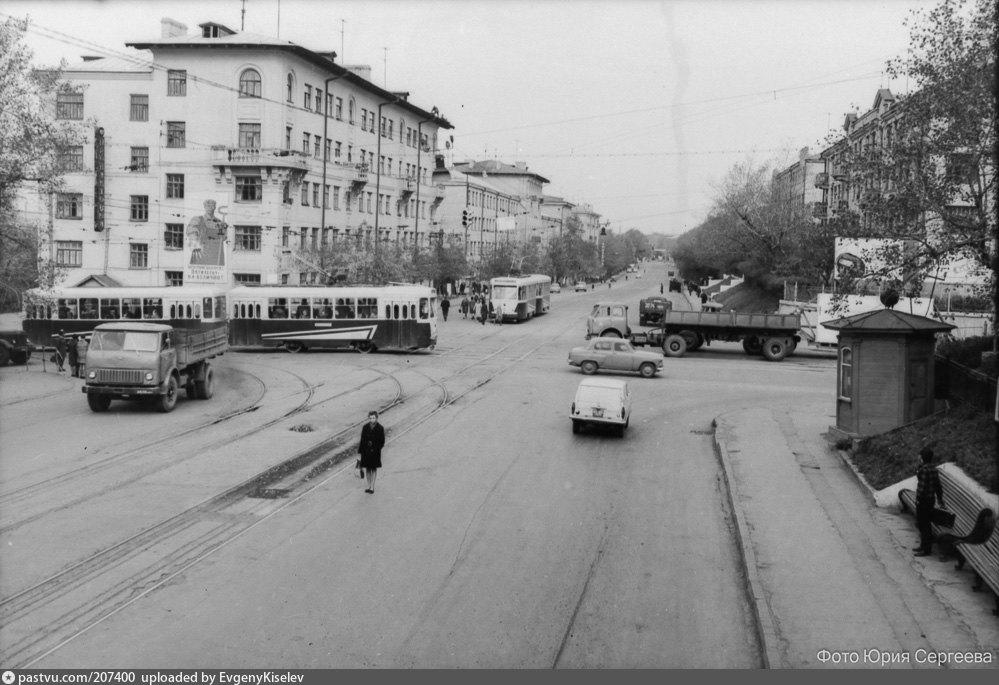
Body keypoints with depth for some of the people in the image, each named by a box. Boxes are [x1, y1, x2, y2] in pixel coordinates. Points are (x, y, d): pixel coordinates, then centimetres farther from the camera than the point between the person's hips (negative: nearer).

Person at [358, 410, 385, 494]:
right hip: (366, 451, 2)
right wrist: (360, 451, -2)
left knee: (374, 468, 8)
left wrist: (375, 449, -16)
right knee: (367, 468, 10)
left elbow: (382, 442, -6)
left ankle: (372, 486, 15)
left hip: (375, 452, -2)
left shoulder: (380, 428, -10)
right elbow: (362, 440, 0)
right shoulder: (365, 427, -4)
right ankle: (369, 485, 23)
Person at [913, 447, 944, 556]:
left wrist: (918, 499, -14)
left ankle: (926, 549, 5)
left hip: (923, 500, -9)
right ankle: (924, 546, 29)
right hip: (931, 498, 9)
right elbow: (938, 485, 14)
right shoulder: (933, 467, 8)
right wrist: (940, 499, 21)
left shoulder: (924, 469, -21)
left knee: (923, 524, 0)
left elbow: (922, 486, -22)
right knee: (925, 524, 19)